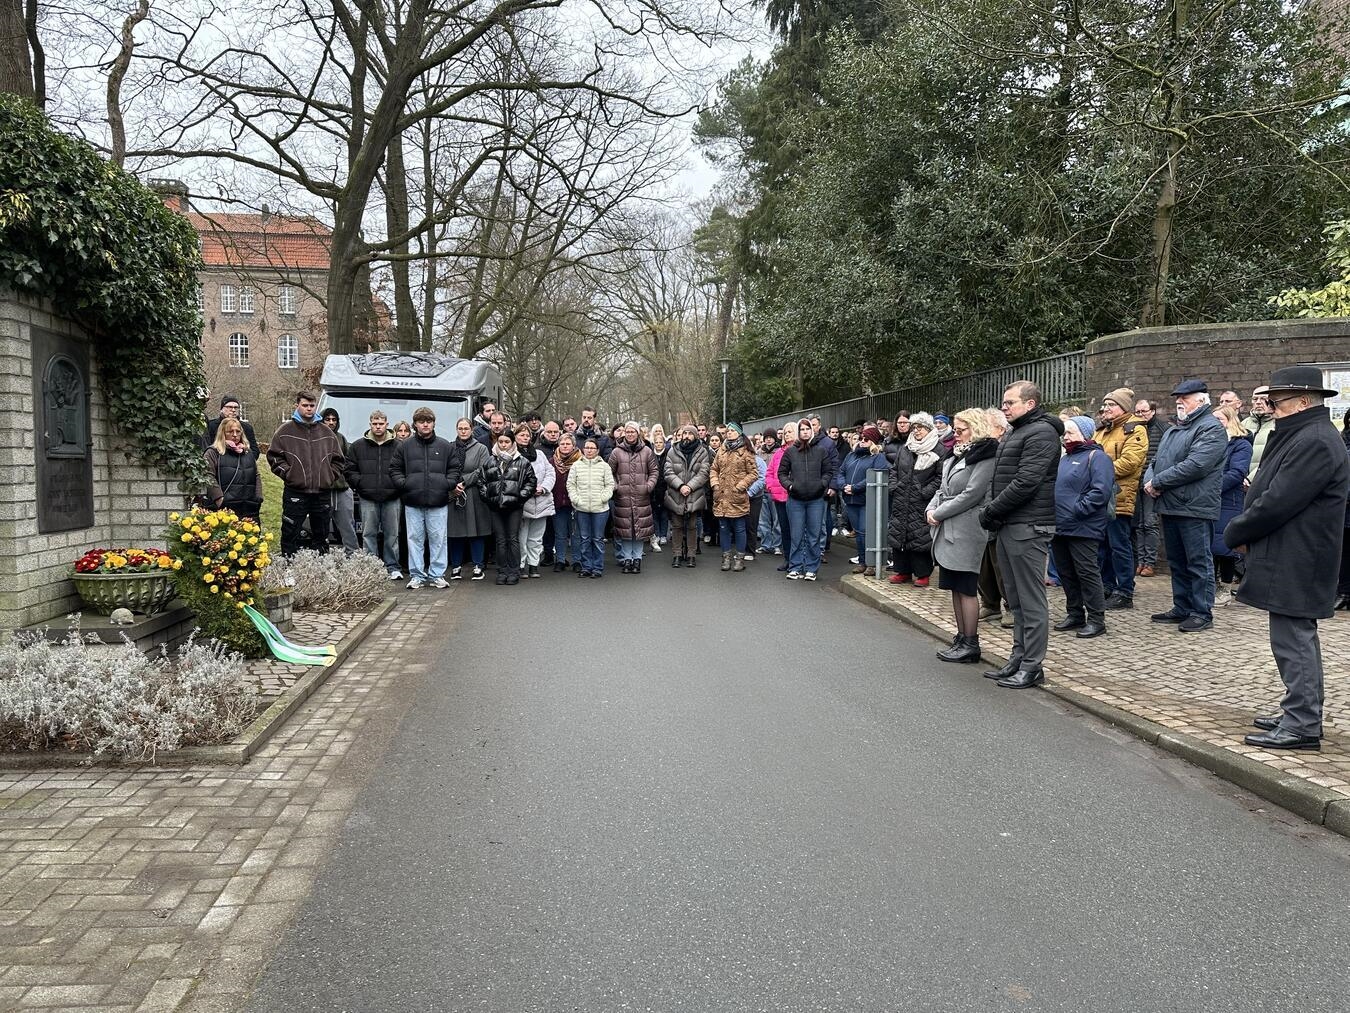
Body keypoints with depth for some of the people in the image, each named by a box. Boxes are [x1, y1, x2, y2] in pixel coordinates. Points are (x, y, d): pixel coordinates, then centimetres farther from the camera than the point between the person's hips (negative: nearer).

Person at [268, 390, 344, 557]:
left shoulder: (326, 432, 12)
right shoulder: (286, 430, 2)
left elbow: (339, 460, 18)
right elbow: (274, 456, 0)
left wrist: (330, 476, 5)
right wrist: (288, 473, -8)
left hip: (322, 494, 4)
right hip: (295, 493, -4)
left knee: (322, 539, 11)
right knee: (291, 537, -1)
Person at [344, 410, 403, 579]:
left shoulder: (398, 446, 5)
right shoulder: (357, 446, 9)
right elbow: (350, 470, 9)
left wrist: (398, 485, -5)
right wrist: (361, 484, -3)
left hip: (392, 498, -1)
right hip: (368, 498, 1)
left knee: (392, 534, 3)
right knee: (369, 534, 3)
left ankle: (393, 567, 10)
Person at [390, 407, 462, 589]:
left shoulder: (446, 447, 8)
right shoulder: (405, 446, 8)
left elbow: (455, 468, 11)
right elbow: (394, 469, 12)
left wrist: (448, 483, -4)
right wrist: (403, 483, -3)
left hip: (438, 501, 0)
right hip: (413, 501, 1)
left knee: (438, 539, 1)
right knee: (415, 538, 4)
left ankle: (437, 575, 9)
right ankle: (416, 575, 11)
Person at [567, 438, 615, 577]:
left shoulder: (604, 466, 4)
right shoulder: (576, 465, 6)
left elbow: (610, 485, 4)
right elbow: (570, 484, 7)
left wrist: (603, 498, -9)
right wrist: (575, 499, -4)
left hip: (600, 508, -1)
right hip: (581, 508, 1)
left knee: (598, 539, 2)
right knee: (585, 539, 7)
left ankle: (598, 568, 9)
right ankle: (586, 567, 15)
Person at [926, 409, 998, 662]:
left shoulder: (985, 458, -11)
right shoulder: (954, 456, 17)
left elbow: (971, 495, -18)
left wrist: (939, 513, -14)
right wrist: (930, 509, 2)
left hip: (967, 532, -9)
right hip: (947, 531, 9)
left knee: (967, 589, -3)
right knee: (955, 588, 13)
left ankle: (970, 644, 4)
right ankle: (961, 639, 21)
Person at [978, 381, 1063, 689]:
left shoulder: (1041, 433, -11)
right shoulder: (1014, 433, 21)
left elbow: (1025, 482, -19)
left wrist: (992, 510, -13)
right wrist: (992, 509, 7)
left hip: (1028, 526, -10)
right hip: (1008, 525, 10)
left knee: (1031, 599, -4)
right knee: (1016, 599, 14)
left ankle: (1032, 667, 1)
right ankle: (1018, 658, 21)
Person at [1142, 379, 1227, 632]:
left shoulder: (1211, 428, -9)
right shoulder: (1173, 430, 21)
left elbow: (1195, 465, -21)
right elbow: (1157, 461, 21)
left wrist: (1158, 482, -16)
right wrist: (1149, 479, -2)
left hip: (1195, 508, -9)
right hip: (1169, 507, 9)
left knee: (1199, 563, -2)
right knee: (1177, 563, 15)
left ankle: (1202, 612, 5)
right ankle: (1181, 608, 24)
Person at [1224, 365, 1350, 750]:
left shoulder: (1315, 443, -19)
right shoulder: (1300, 438, 15)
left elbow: (1277, 502, -22)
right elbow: (1273, 492, 19)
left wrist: (1235, 533, -8)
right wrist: (1244, 532, 6)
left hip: (1295, 565, -11)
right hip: (1290, 560, 11)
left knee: (1293, 640, -6)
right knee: (1297, 638, 17)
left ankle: (1301, 726, 1)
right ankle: (1300, 713, 28)